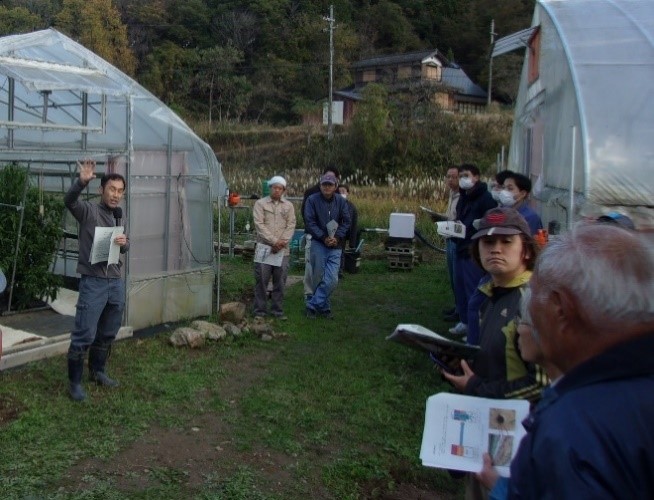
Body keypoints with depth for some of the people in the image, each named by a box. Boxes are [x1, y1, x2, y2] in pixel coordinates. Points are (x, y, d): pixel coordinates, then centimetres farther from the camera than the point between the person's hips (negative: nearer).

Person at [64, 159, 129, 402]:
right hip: (93, 282, -6)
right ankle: (74, 381, 9)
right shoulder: (88, 210, -6)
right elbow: (69, 200, -27)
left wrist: (124, 242, -5)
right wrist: (82, 181, -45)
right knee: (84, 335, -4)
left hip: (116, 282, 7)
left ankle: (97, 371, 35)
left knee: (108, 333, 17)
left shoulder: (120, 216, 14)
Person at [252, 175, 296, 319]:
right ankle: (260, 310, 8)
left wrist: (282, 242, -11)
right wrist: (274, 241, -13)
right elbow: (259, 225, -6)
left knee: (280, 281, 5)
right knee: (262, 280, -1)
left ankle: (277, 310, 15)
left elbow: (291, 226, 5)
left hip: (282, 250, 3)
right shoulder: (260, 203, 3)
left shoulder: (289, 206, 12)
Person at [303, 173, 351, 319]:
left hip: (335, 246, 3)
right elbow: (310, 222, -7)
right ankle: (324, 307, 17)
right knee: (320, 278, 2)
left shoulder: (341, 201, 5)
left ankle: (313, 305, 5)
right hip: (318, 244, -2)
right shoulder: (312, 200, -4)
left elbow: (346, 222, 5)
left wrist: (337, 237, -9)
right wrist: (324, 238, -13)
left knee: (332, 280, -6)